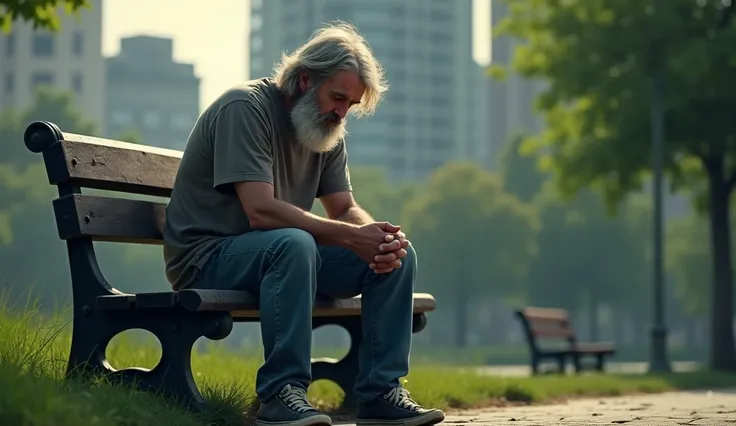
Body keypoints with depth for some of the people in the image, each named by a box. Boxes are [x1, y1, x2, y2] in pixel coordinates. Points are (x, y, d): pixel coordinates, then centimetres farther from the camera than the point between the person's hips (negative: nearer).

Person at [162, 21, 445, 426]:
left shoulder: (329, 130, 8)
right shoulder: (245, 107, -17)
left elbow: (346, 209, 7)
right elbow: (261, 211, -27)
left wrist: (377, 237, -17)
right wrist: (352, 236, -29)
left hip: (283, 254, 8)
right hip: (207, 258, -8)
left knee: (399, 253, -8)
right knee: (294, 244, -39)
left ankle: (380, 393, -8)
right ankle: (281, 393, -33)